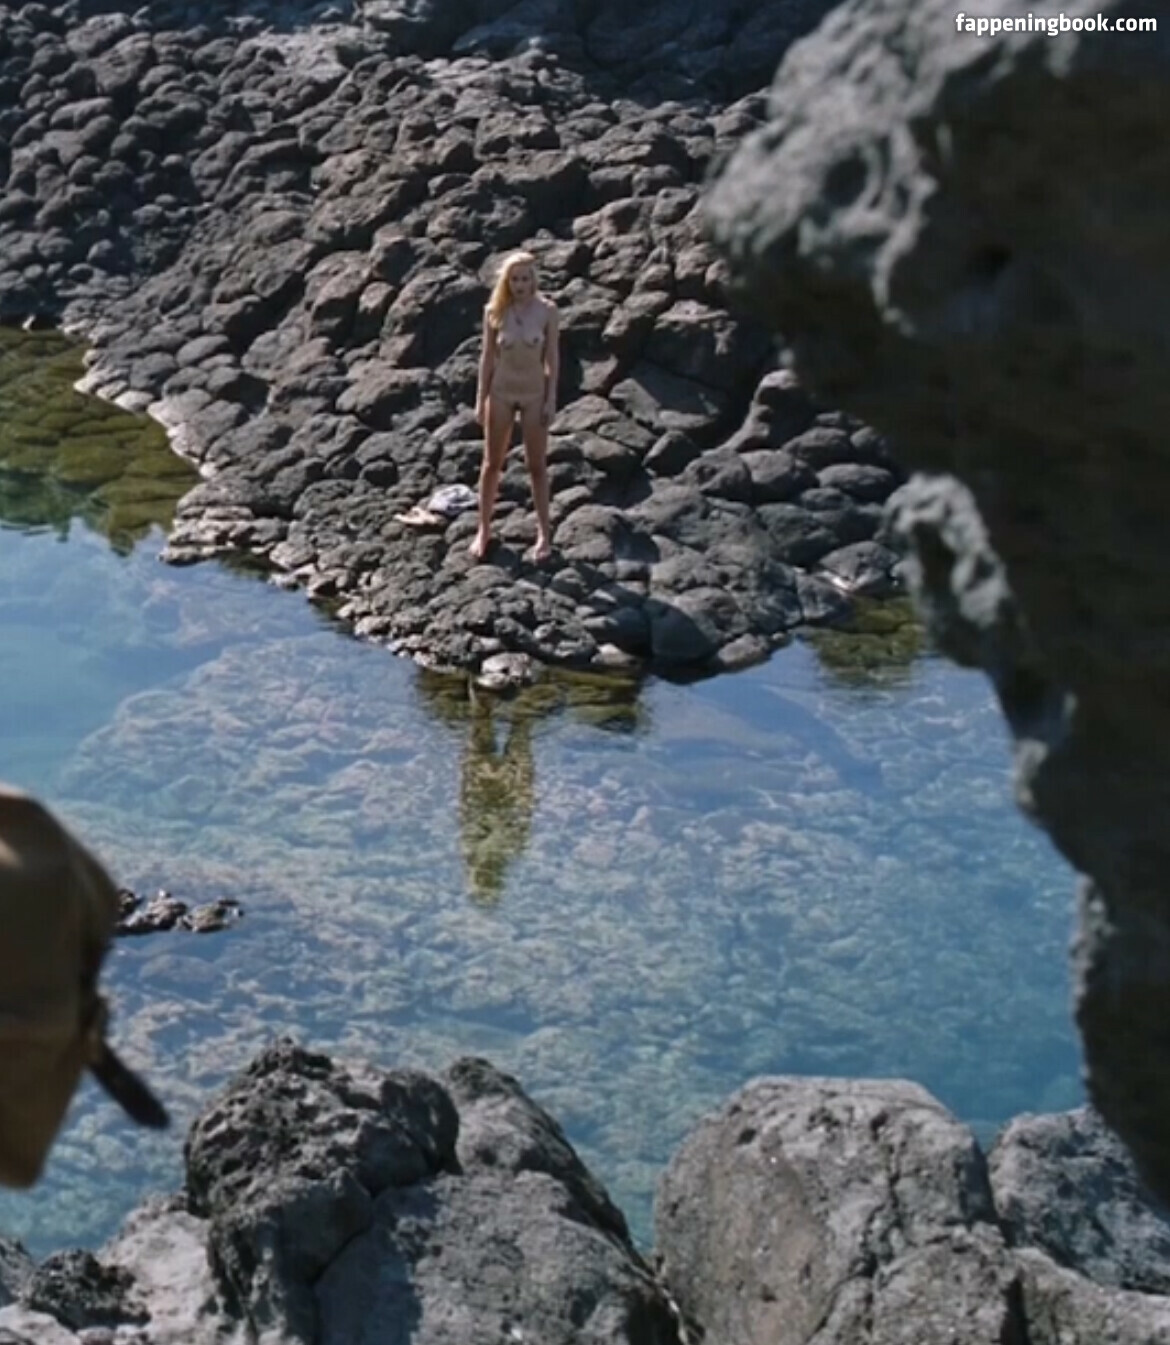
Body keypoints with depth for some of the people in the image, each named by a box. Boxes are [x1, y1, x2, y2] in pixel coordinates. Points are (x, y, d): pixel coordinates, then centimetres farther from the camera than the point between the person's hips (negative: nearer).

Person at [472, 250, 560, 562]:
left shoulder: (547, 311, -12)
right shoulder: (494, 312, -9)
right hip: (501, 393, 1)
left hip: (534, 394, -1)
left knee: (537, 466, 9)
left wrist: (552, 399, -7)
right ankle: (484, 529, 24)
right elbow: (488, 357, -2)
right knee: (492, 463, 11)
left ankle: (544, 533, 19)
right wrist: (481, 399, -1)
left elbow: (553, 357, -6)